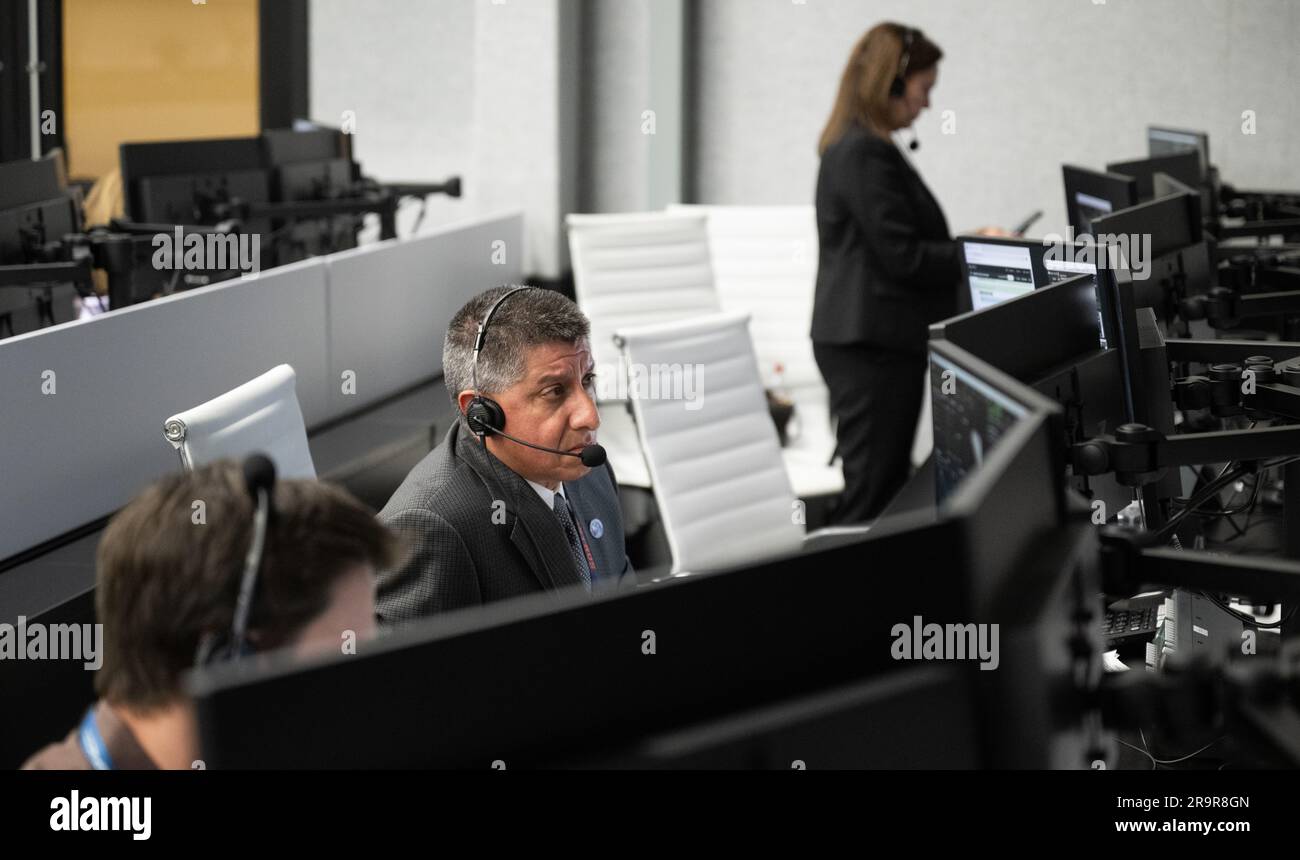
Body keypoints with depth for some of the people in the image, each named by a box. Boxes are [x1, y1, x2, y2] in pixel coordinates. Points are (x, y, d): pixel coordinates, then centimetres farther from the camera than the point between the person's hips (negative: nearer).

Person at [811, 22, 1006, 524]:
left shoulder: (853, 147, 15)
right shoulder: (867, 153, -16)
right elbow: (902, 256, -18)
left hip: (870, 342, 10)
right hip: (872, 344, -10)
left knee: (887, 491, 12)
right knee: (872, 494, -7)